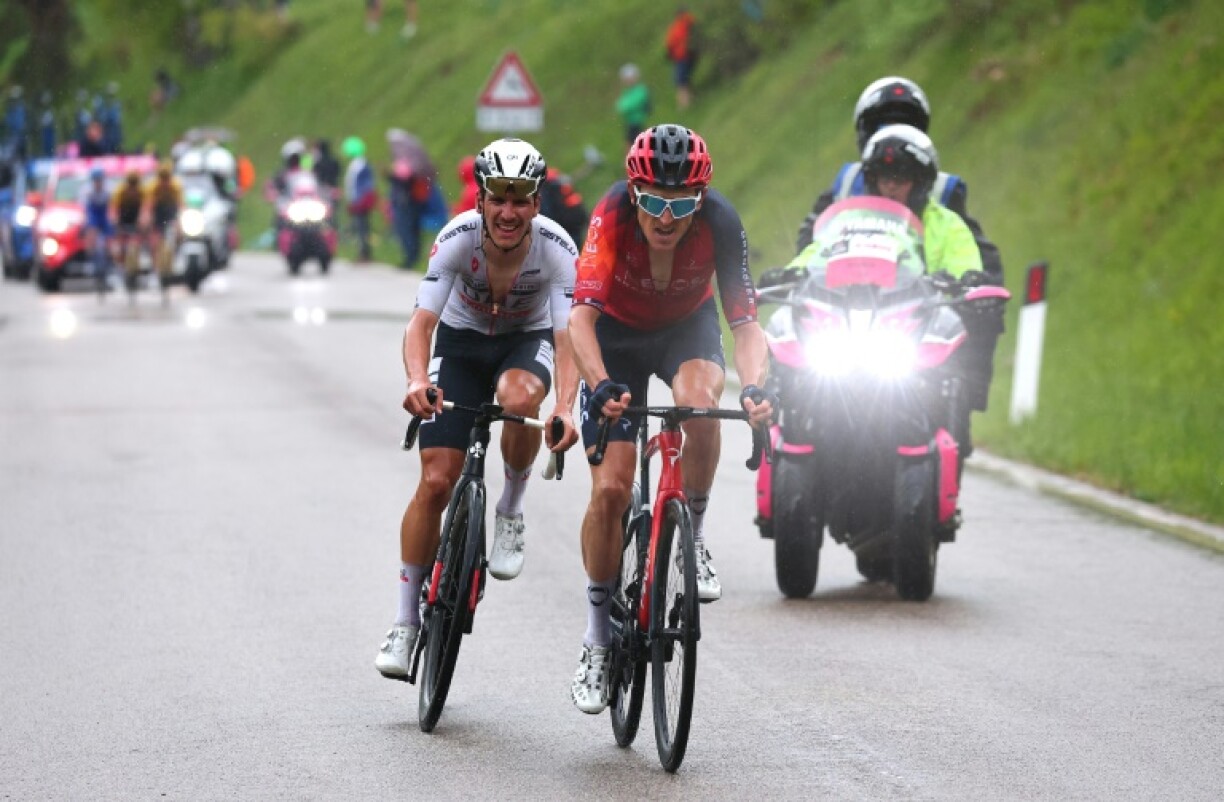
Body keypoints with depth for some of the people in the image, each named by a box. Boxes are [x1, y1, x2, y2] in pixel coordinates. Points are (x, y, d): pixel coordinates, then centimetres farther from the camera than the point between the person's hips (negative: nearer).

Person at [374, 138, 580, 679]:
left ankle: (511, 510, -10)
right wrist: (417, 380, -55)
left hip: (527, 340, 0)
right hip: (462, 340, 0)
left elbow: (568, 336, -35)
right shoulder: (457, 238, -28)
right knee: (435, 481, -10)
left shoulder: (557, 248, -29)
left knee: (518, 397, -38)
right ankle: (406, 623, 2)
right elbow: (422, 320, -34)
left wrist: (565, 406, -53)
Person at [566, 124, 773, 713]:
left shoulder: (720, 222, -31)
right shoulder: (612, 214, -34)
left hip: (688, 327, 0)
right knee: (610, 490, -10)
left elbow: (745, 322, -32)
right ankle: (597, 637, 8)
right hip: (619, 332, 0)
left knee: (698, 401, -36)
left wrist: (754, 386, -52)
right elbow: (582, 315, -41)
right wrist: (600, 386, -58)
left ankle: (693, 541, -12)